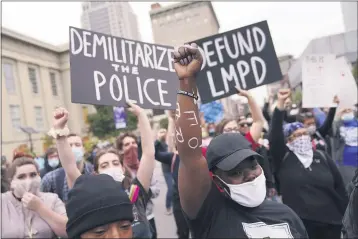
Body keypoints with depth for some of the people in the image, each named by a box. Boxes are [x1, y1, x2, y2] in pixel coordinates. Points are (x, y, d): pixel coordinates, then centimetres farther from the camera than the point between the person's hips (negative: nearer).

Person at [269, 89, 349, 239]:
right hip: (300, 223, -3)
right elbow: (275, 135, -18)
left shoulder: (322, 157, 6)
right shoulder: (283, 158, -4)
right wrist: (280, 103, -22)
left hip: (331, 221, 3)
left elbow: (339, 186, 9)